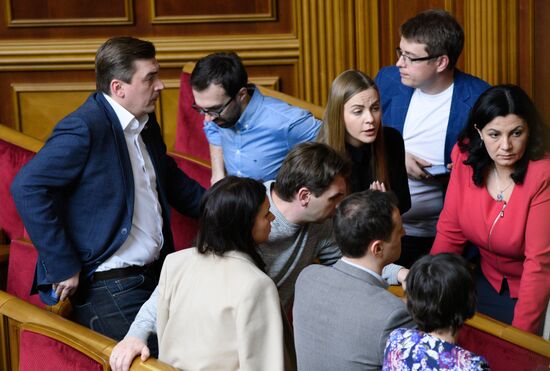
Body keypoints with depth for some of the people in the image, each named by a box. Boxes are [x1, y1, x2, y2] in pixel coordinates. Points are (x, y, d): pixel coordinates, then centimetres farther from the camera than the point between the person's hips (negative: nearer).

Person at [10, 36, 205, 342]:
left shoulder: (145, 123, 12)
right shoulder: (83, 128, -16)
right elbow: (27, 188, -24)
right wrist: (63, 268, -21)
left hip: (156, 275, 8)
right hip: (108, 290, -8)